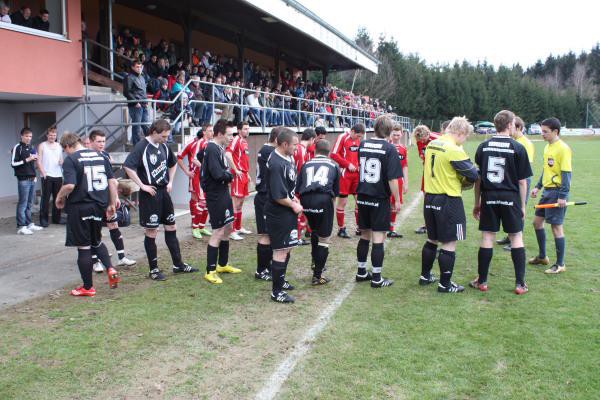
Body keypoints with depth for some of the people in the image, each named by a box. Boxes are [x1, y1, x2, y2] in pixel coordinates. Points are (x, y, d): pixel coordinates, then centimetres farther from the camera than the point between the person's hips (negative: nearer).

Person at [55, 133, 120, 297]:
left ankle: (88, 287, 15)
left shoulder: (70, 160, -9)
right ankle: (111, 269, 3)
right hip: (99, 206, 5)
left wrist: (60, 197, -2)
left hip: (80, 208, -5)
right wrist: (111, 204, 11)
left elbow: (70, 185, -21)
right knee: (96, 241, 24)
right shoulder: (100, 156, 7)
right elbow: (113, 181, 5)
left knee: (83, 247, 5)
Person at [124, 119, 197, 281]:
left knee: (171, 227, 12)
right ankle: (153, 270, 12)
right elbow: (128, 166, -23)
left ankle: (178, 265, 23)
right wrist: (142, 185, -20)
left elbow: (173, 164, 25)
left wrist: (170, 182, 14)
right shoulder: (142, 146, -14)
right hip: (150, 194, -7)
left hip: (164, 192, 7)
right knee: (151, 232, 1)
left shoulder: (164, 146, 8)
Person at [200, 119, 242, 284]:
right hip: (216, 196, -10)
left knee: (228, 228, 17)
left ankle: (223, 264, 31)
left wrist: (226, 174, -3)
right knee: (218, 232, -4)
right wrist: (230, 175, -9)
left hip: (223, 193, 10)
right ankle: (210, 271, 6)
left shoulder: (219, 148, 10)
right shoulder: (212, 149, -20)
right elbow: (218, 174, -27)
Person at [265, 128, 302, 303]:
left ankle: (280, 280, 39)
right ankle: (276, 292, 7)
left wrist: (293, 198, 4)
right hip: (279, 214, -10)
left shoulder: (287, 158, 6)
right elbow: (278, 196, -25)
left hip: (288, 212, 10)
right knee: (281, 251, -3)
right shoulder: (276, 164, -25)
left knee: (287, 248, 22)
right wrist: (294, 205, -11)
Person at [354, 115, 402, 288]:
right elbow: (392, 178, -16)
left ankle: (361, 272, 27)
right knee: (378, 238, 2)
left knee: (364, 235, 16)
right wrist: (397, 200, -8)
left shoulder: (363, 145, 3)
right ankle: (376, 278, 8)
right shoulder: (389, 148, -13)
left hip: (363, 197, 5)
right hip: (380, 199, -5)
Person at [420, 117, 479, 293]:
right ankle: (445, 284, 8)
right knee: (449, 243, 2)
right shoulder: (454, 150, -17)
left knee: (432, 239, 20)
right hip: (448, 200, -8)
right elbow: (473, 175, -15)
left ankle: (425, 276, 29)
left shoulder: (431, 144, 7)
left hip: (430, 197, 8)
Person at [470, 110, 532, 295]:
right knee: (516, 238, 8)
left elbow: (477, 178, 6)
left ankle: (482, 281, 13)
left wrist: (477, 203, 14)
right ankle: (520, 284, 12)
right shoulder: (518, 148, -5)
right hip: (510, 198, -2)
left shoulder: (483, 146, 3)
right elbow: (522, 181, -4)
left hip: (488, 197, 2)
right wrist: (523, 205, 6)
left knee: (487, 238, 7)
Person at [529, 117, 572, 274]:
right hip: (547, 191, 9)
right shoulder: (547, 147, 11)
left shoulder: (563, 148, -15)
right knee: (537, 222, 15)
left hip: (557, 192, -9)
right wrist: (538, 187, 19)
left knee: (556, 226, -2)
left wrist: (563, 196, -21)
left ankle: (560, 264, 10)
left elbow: (567, 173, -18)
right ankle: (542, 256, 30)